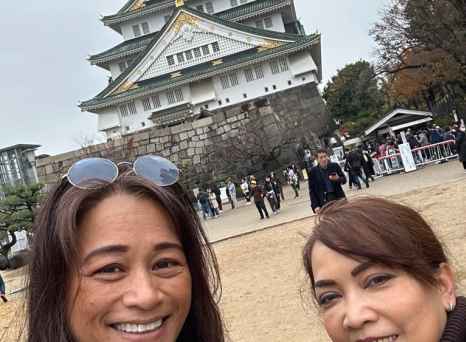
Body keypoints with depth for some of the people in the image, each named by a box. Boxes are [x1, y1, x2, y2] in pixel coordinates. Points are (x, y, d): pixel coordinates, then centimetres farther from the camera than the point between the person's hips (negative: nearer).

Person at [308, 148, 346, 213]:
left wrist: (338, 178, -16)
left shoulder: (334, 166, 0)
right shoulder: (313, 171, -3)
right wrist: (315, 205, -8)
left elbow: (344, 179, 7)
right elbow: (312, 190, -1)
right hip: (324, 201, -2)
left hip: (339, 197, 2)